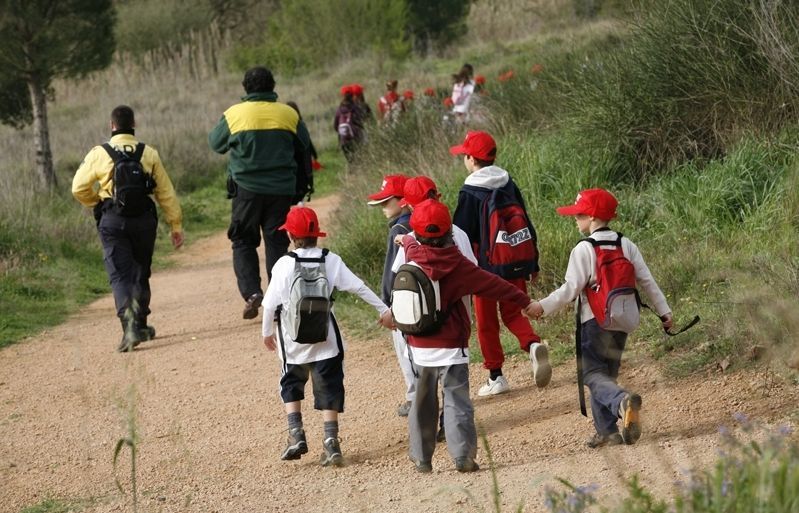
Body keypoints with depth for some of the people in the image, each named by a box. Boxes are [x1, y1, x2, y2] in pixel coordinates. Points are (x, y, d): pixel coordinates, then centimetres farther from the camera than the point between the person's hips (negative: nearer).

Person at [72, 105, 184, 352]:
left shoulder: (99, 154, -2)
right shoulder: (149, 153, 2)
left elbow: (79, 188, -3)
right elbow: (166, 192, 3)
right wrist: (176, 225, 9)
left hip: (112, 221, -2)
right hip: (143, 220, 2)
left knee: (120, 276, -5)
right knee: (140, 273, 19)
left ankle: (130, 327, -23)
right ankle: (141, 326, 28)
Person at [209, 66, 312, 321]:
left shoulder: (234, 114, -4)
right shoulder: (289, 114, 2)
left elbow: (216, 143, 9)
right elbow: (305, 149, 11)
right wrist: (302, 182, 26)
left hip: (246, 188, -2)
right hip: (282, 189, 2)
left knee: (243, 242, 8)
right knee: (277, 242, 9)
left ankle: (251, 292, -11)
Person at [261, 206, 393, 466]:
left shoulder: (284, 264, -10)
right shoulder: (330, 260, -4)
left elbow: (270, 303, -8)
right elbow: (358, 287, -5)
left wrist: (267, 332, 6)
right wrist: (384, 310, 2)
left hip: (293, 340, -1)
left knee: (291, 385, 18)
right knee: (328, 389, 7)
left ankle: (296, 435, 4)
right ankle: (331, 442, -1)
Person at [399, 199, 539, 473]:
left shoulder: (411, 254, -3)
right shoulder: (456, 264, -13)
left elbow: (408, 241, 22)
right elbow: (491, 284, -8)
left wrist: (408, 238, 46)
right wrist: (523, 301, 0)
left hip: (419, 346, 4)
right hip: (450, 346, -4)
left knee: (422, 402, 15)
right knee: (456, 401, -2)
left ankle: (421, 458, 18)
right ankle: (463, 454, -13)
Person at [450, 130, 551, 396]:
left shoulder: (469, 192, -11)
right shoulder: (509, 185, 4)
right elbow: (527, 226, 9)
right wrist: (533, 263, 17)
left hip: (486, 267, -5)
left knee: (487, 323, 9)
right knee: (513, 313, 15)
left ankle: (496, 377, 13)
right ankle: (533, 344, -14)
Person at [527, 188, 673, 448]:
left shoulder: (584, 249, -11)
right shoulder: (627, 245, 7)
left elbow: (571, 288, -16)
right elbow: (647, 280, 8)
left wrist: (543, 306, -11)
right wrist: (664, 311, 15)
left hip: (595, 320, -6)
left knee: (594, 374, -5)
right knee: (608, 373, 15)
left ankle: (623, 400, -34)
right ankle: (607, 431, 11)